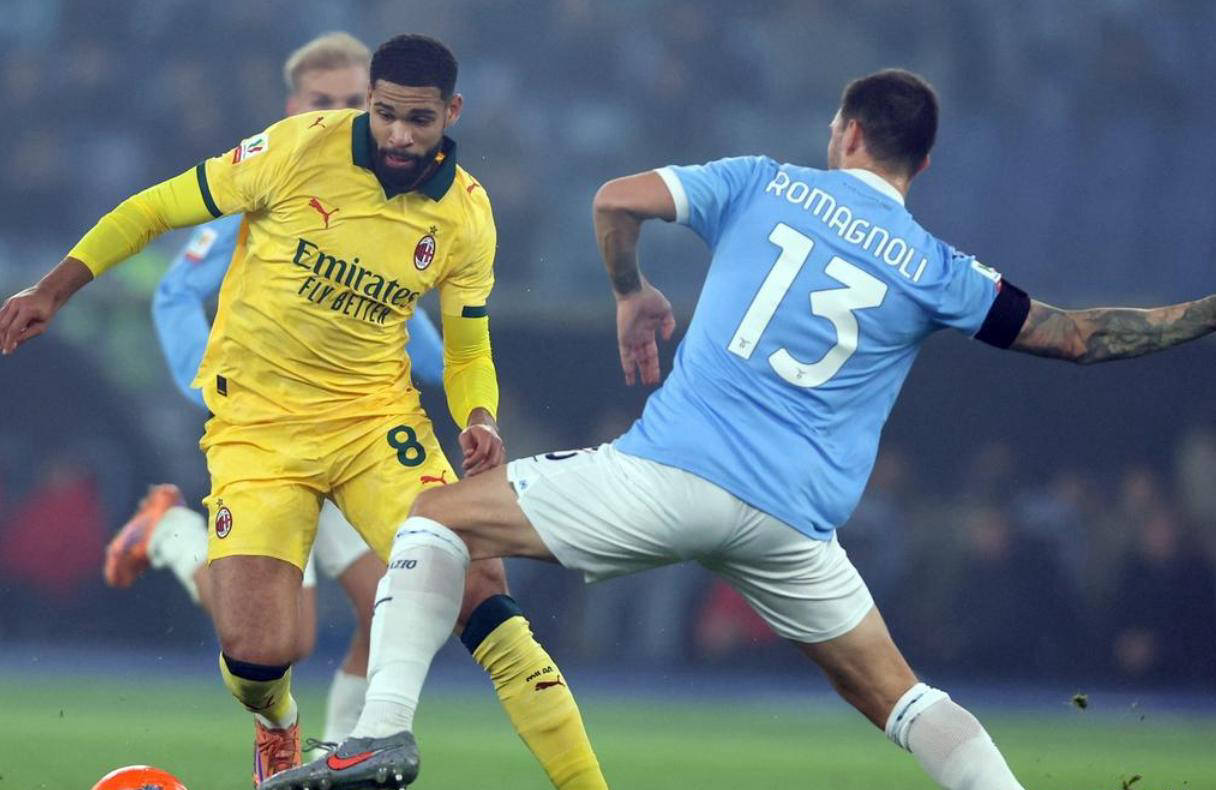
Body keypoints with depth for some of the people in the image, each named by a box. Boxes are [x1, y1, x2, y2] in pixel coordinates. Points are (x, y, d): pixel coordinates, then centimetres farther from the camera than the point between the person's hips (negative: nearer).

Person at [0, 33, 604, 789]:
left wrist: (480, 421, -13)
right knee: (256, 656, -15)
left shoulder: (466, 216, -3)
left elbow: (468, 351, 9)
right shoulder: (301, 147, -12)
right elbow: (159, 208, -1)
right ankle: (278, 729, 25)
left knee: (479, 582, -21)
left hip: (377, 418, 2)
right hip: (256, 428, -2)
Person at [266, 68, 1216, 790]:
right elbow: (1078, 334, 11)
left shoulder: (766, 185, 9)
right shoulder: (935, 272, 10)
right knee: (892, 694, 21)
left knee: (441, 516, 8)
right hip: (792, 528, 2)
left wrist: (632, 293, 22)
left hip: (671, 471, -2)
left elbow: (618, 200, 2)